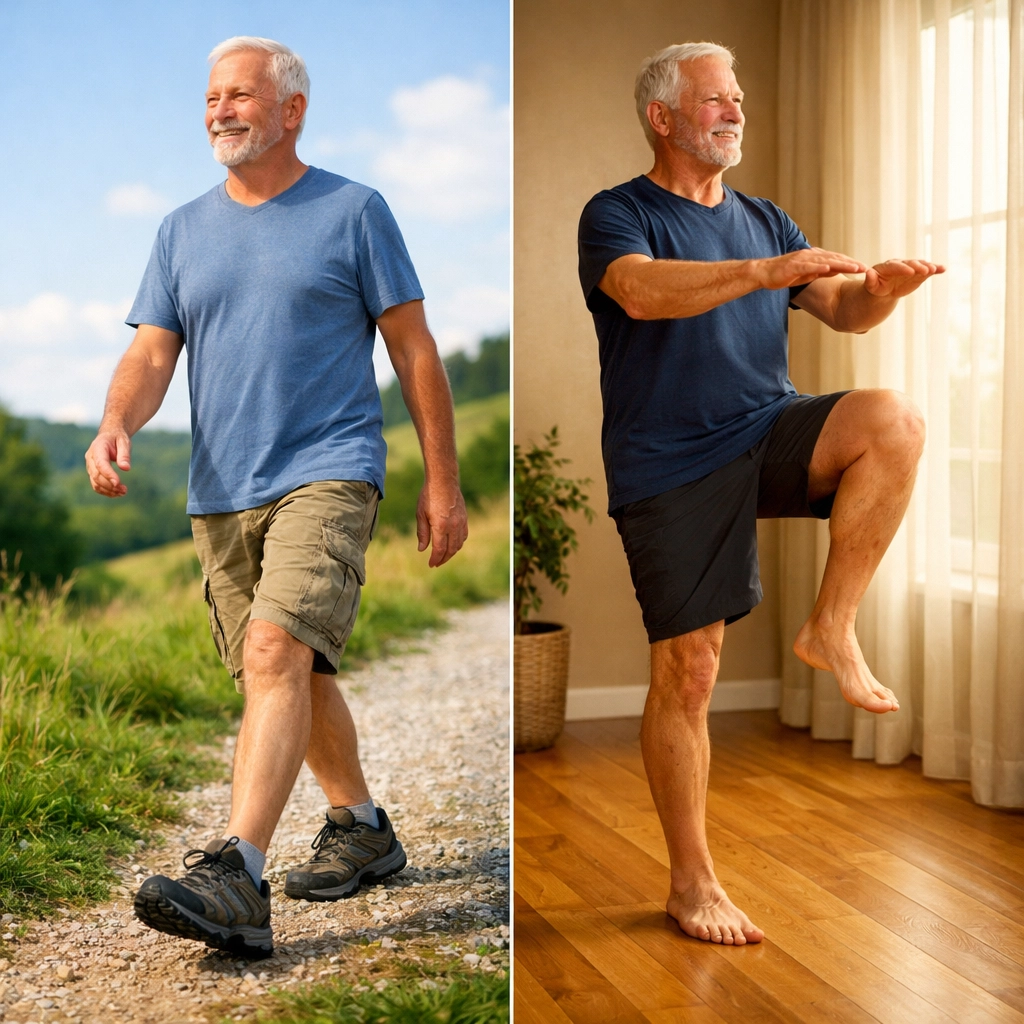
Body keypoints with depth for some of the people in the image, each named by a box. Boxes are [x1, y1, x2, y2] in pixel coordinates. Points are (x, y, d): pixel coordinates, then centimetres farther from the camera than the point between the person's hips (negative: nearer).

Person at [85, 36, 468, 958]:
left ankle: (234, 882, -28)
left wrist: (443, 484, 0)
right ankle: (362, 831, 31)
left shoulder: (353, 213, 2)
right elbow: (152, 354, 7)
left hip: (328, 474, -5)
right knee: (293, 675, 13)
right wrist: (116, 424, -15)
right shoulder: (183, 232, 14)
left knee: (276, 653, -22)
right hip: (221, 494, 6)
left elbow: (415, 352, 3)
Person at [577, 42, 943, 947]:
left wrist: (882, 289, -13)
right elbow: (640, 292, -23)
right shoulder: (618, 214, -1)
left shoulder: (764, 220, 17)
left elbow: (843, 312, 10)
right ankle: (693, 884, 11)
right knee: (688, 670, -4)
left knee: (894, 422, -25)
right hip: (670, 465, -4)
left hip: (769, 433, 5)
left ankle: (832, 628, -12)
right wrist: (764, 273, -34)